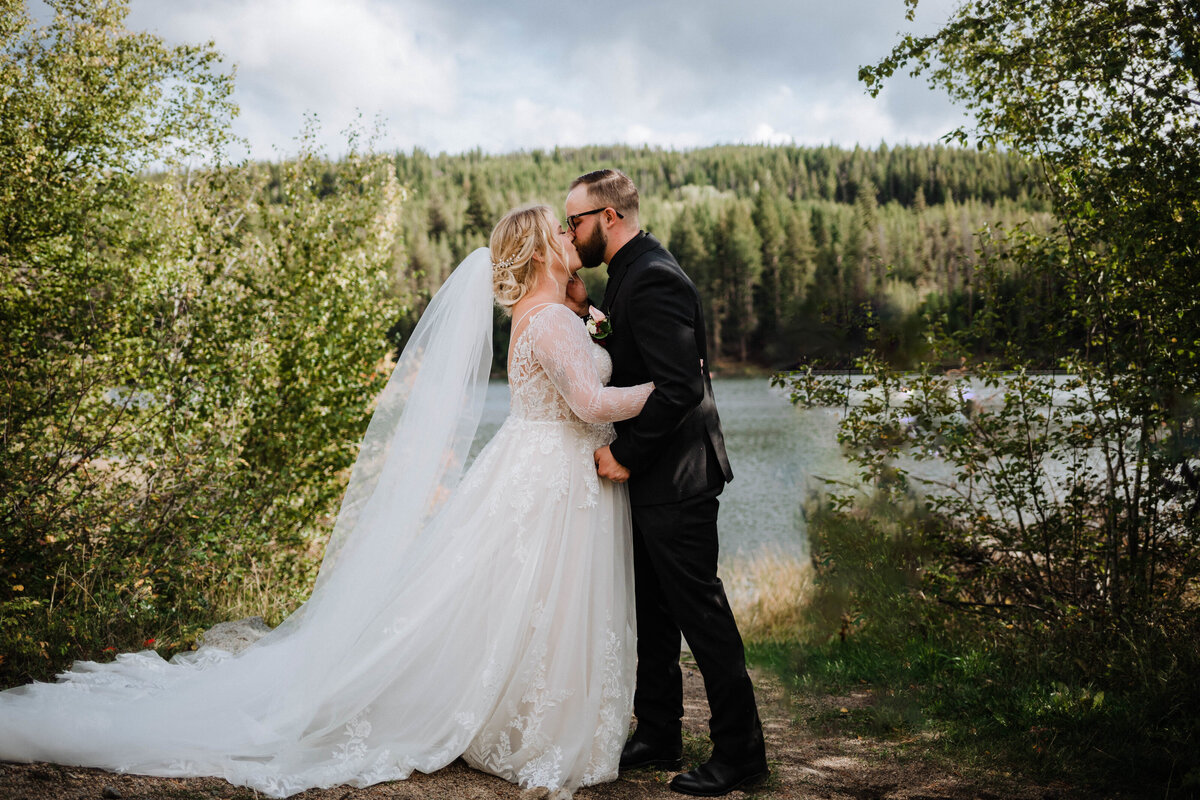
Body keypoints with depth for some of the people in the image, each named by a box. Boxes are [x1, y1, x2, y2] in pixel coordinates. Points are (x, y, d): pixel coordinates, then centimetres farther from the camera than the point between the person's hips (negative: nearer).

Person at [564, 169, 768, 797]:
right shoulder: (630, 273, 14)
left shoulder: (653, 280, -18)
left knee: (701, 613, -1)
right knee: (651, 613, 17)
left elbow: (678, 386, -25)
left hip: (675, 479, -10)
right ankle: (657, 736, 29)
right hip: (651, 475, 10)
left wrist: (626, 454, -18)